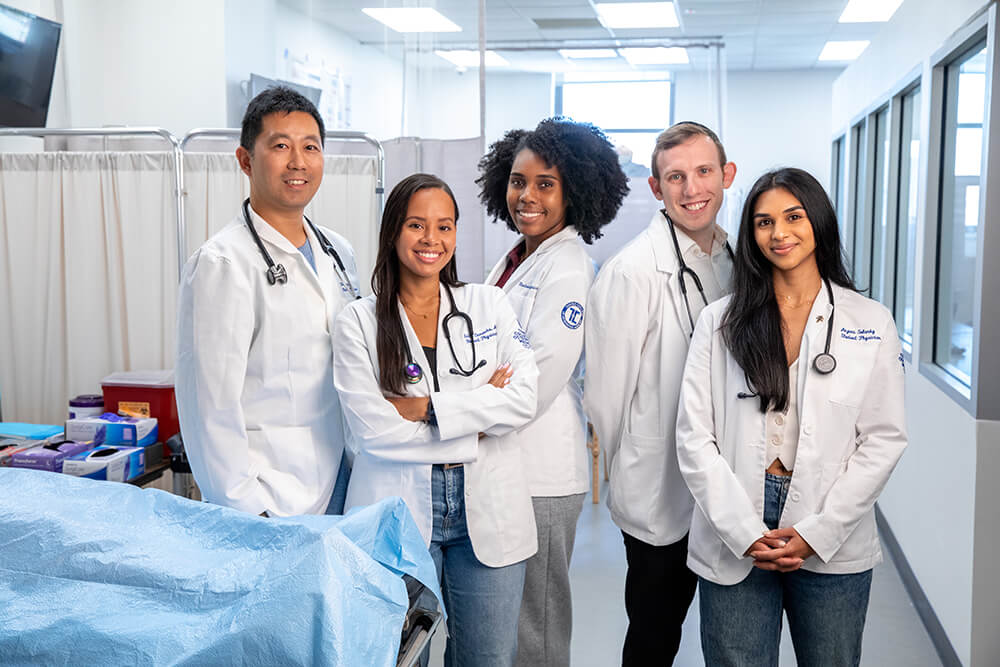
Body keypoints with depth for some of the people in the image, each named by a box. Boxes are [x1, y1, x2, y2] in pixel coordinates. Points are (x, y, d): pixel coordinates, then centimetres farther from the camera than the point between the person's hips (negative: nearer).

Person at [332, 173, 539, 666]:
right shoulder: (359, 321, -1)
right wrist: (480, 414, -8)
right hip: (398, 513, -2)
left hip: (488, 511, 2)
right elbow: (372, 431, -11)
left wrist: (428, 407, -14)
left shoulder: (489, 305, 6)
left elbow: (524, 399, -6)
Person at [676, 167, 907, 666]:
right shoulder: (720, 321, 2)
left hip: (833, 547, 1)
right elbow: (694, 438, -3)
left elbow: (883, 439, -1)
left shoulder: (871, 323, 2)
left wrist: (817, 533, -9)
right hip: (734, 545, 0)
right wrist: (745, 532, -11)